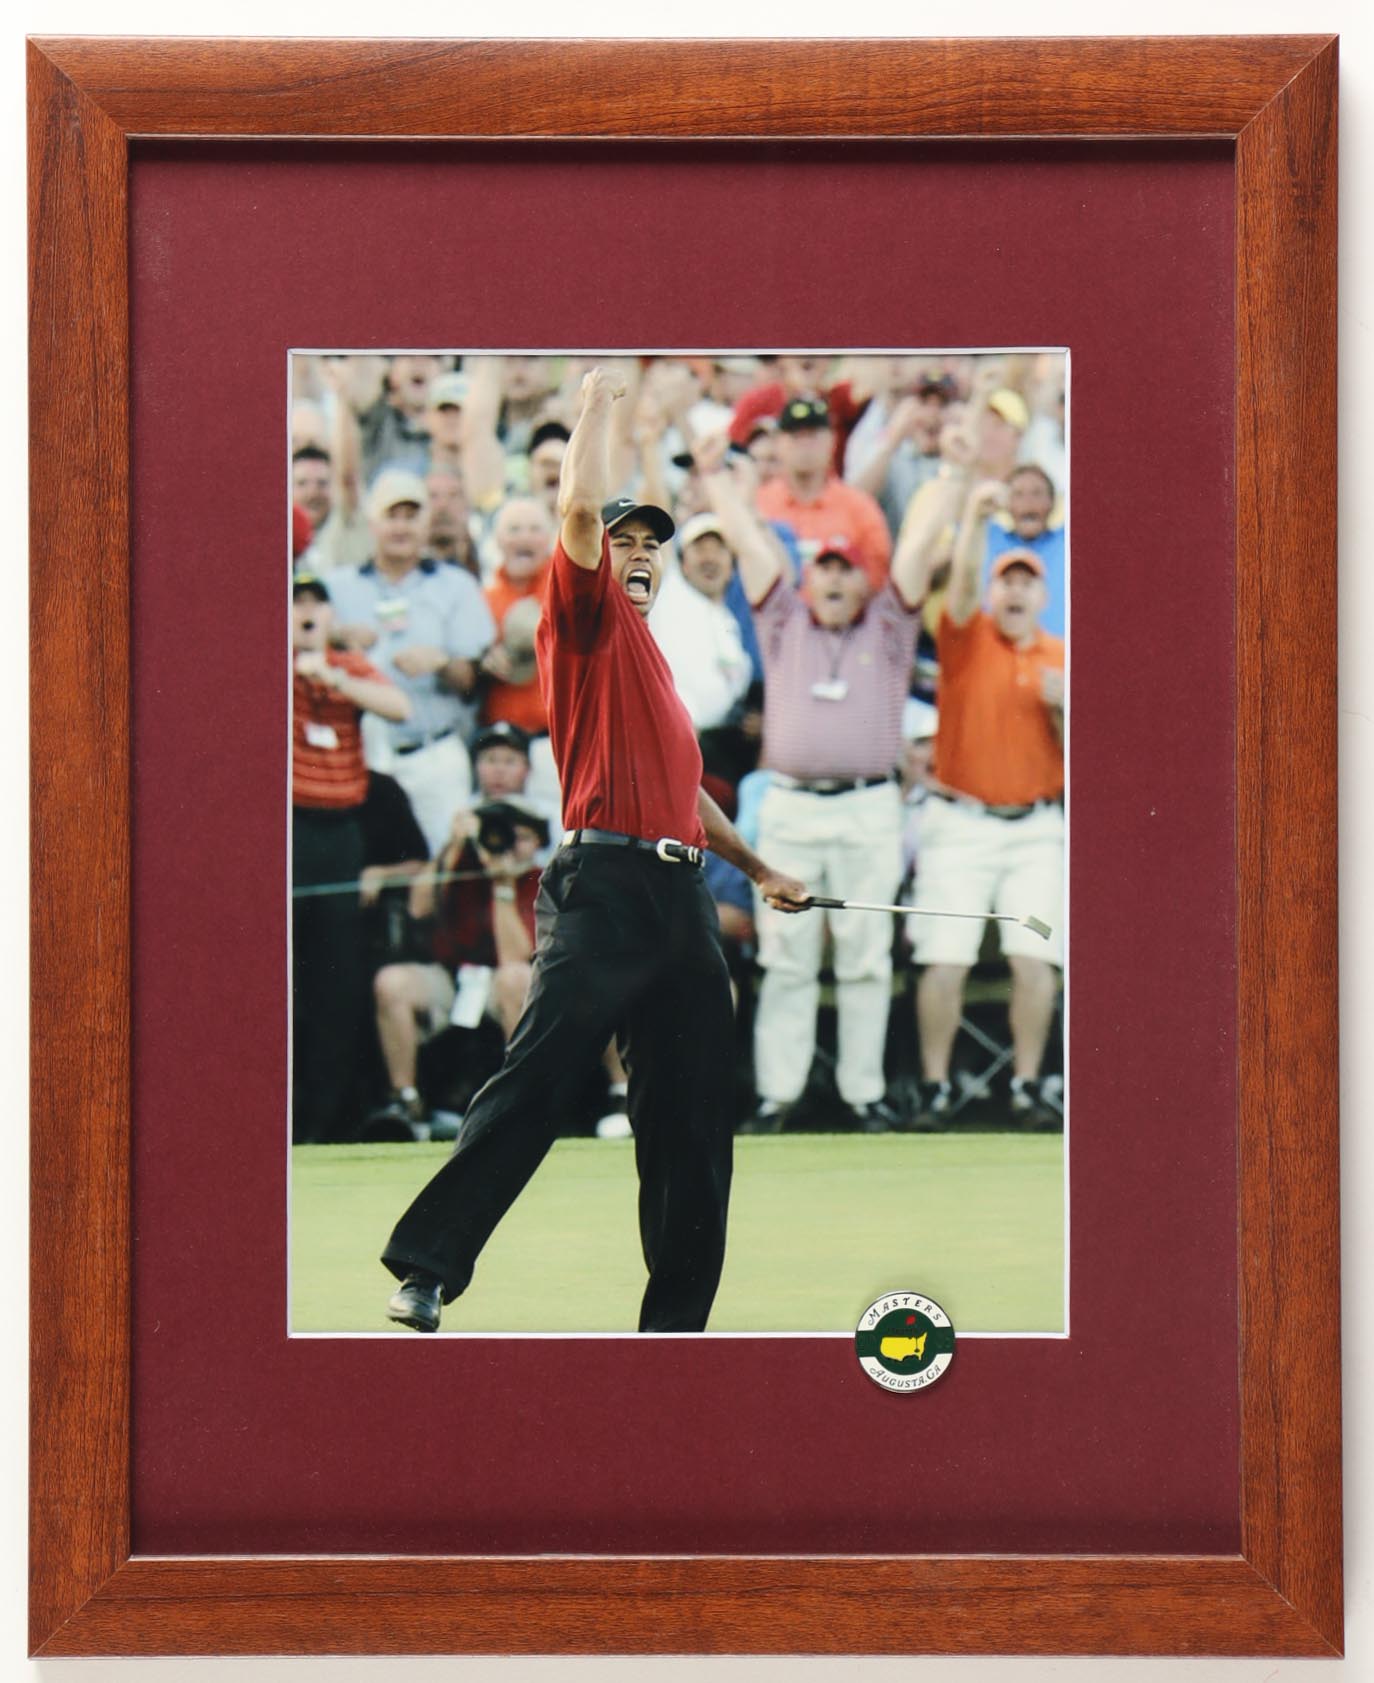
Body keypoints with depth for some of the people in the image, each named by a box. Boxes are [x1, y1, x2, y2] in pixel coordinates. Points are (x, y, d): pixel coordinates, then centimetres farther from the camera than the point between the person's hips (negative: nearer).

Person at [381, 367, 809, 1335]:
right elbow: (581, 508, -12)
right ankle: (426, 1266, -13)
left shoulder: (655, 660, 27)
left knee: (693, 1118, 6)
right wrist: (599, 402, 0)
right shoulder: (590, 621, 4)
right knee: (534, 1082, -15)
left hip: (682, 896, 8)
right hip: (605, 884, -8)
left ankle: (679, 1318, 10)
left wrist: (759, 870, 37)